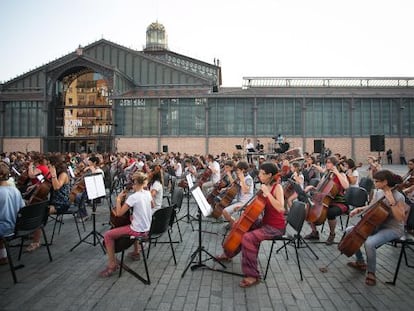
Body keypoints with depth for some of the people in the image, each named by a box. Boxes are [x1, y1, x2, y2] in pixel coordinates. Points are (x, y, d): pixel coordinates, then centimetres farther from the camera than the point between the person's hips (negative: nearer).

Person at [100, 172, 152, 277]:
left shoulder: (133, 197, -21)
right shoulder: (148, 193, 0)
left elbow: (119, 213, -18)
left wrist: (118, 199, -7)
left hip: (138, 230, -8)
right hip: (147, 228, 8)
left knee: (108, 235, 1)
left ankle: (112, 264, 4)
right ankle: (136, 252, 45)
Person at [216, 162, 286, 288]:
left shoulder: (277, 187, -19)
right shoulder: (266, 186, 5)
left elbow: (280, 208, -33)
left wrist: (267, 193, -33)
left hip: (275, 227, -9)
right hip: (265, 222, 9)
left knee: (248, 238, -28)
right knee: (238, 225, 17)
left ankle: (252, 275, -14)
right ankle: (229, 254, 37)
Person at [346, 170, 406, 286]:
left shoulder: (398, 197, -19)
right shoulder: (378, 192, 2)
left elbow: (400, 218, -27)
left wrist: (391, 202, -32)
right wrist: (359, 209, 1)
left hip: (393, 229, -8)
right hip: (377, 225, 8)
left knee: (369, 243, -34)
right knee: (349, 231, 1)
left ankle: (371, 273, -8)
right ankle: (360, 262, 16)